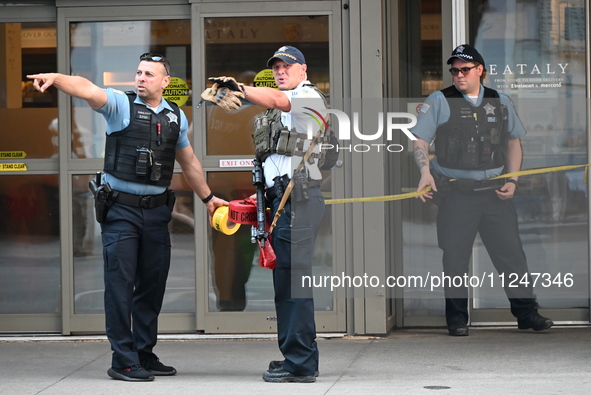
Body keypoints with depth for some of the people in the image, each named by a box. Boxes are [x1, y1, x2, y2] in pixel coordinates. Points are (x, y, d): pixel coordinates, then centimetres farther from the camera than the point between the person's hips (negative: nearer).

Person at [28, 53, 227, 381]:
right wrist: (57, 78, -42)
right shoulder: (120, 104, -4)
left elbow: (189, 162, 24)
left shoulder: (176, 117, 11)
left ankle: (144, 355, 20)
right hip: (121, 209, -5)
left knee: (153, 283, 9)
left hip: (156, 209, 5)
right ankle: (123, 361, -2)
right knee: (121, 283, -6)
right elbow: (88, 90, -23)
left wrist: (207, 197, 30)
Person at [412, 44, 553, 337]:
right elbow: (419, 141, 1)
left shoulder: (500, 102, 11)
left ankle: (526, 312, 9)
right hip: (455, 192, -2)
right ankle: (457, 318, 11)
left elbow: (514, 142, 18)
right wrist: (425, 172, -17)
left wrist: (512, 180, 6)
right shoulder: (439, 101, 3)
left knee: (511, 252, 1)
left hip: (494, 191, 2)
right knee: (455, 257, 0)